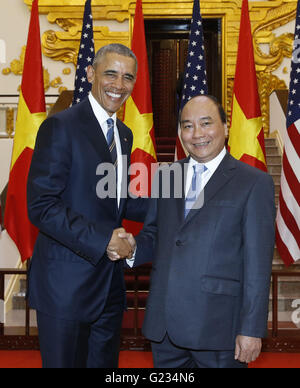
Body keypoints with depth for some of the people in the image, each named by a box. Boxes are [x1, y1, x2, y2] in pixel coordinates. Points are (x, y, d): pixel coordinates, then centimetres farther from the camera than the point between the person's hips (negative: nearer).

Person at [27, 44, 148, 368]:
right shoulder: (61, 127, -12)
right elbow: (41, 206, -19)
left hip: (110, 282, 8)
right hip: (66, 283, -7)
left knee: (105, 363, 17)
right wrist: (104, 238, -22)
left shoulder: (123, 134, 13)